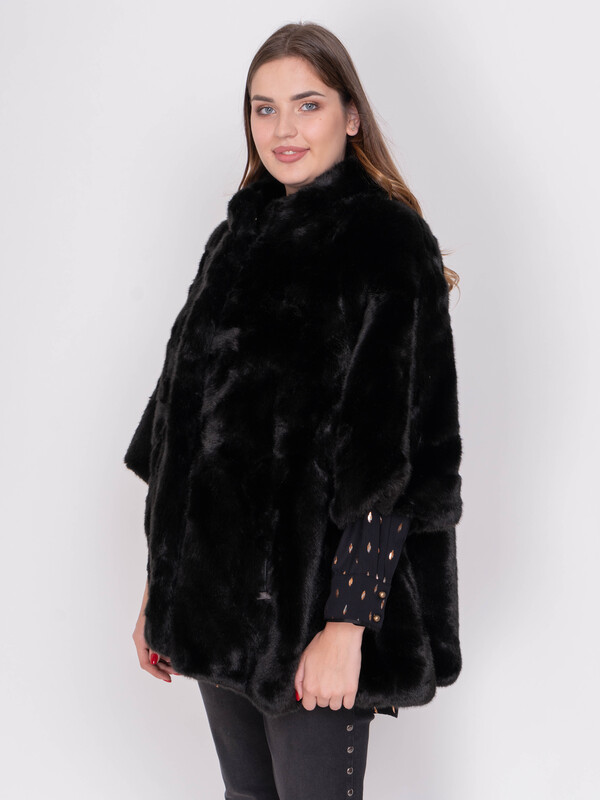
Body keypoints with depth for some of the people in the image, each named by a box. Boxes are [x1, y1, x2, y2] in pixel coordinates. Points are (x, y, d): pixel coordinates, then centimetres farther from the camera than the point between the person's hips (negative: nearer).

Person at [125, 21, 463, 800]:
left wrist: (345, 624, -19)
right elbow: (185, 419, 12)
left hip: (315, 605, -6)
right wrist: (160, 586, 11)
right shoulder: (240, 238, 11)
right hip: (218, 589, 7)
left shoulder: (388, 244, -9)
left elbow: (393, 458, -16)